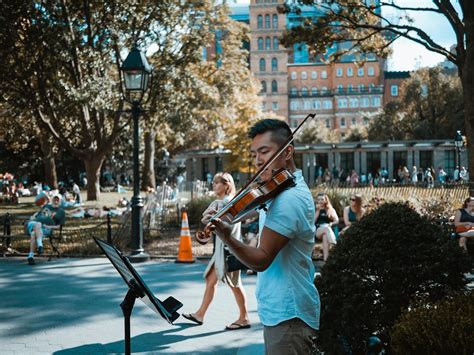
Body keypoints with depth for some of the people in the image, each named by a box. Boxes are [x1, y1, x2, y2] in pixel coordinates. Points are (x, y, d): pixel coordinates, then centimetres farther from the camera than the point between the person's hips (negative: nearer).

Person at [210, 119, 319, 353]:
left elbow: (261, 260, -23)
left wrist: (226, 237, -37)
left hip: (288, 315, -10)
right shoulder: (279, 190, 12)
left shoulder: (290, 198, -20)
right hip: (279, 311, 10)